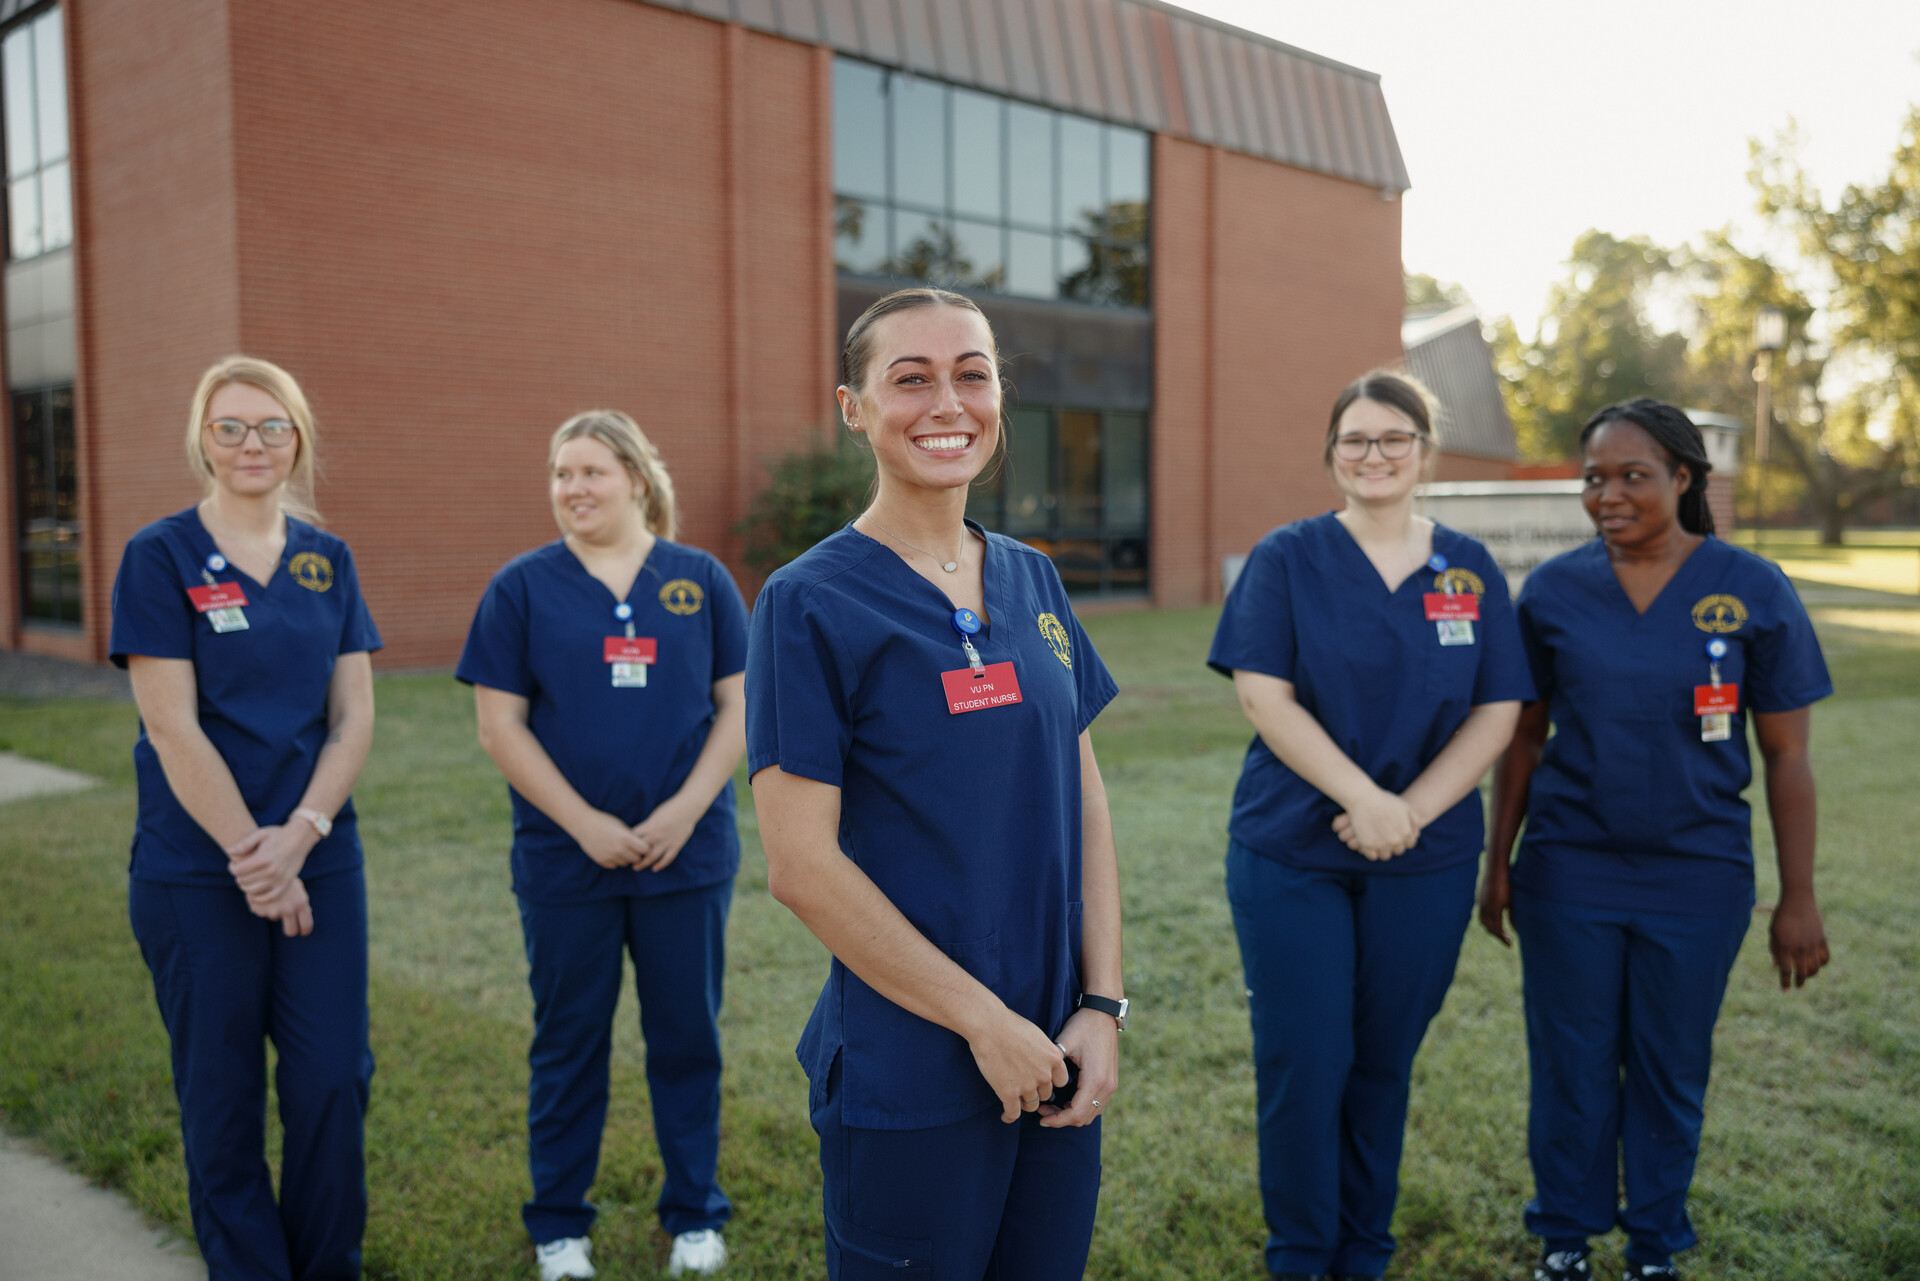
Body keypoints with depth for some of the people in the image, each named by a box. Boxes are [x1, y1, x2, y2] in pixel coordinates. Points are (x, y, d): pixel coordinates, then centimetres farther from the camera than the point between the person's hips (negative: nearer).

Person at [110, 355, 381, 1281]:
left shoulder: (327, 560, 7)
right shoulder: (161, 557, -4)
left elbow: (354, 717, 3)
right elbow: (172, 727, -10)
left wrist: (298, 836, -10)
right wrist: (249, 855, -12)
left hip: (320, 858, 3)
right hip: (195, 869, -3)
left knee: (335, 1079, 4)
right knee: (221, 1091, 7)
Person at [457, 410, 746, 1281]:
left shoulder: (700, 580, 3)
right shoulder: (523, 587, 0)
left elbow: (737, 707, 2)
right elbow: (500, 726, -3)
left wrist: (685, 809, -11)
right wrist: (585, 824, -11)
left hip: (688, 852, 1)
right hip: (565, 859, 0)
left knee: (687, 1036, 10)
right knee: (568, 1041, 11)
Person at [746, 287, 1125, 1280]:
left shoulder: (1032, 582, 6)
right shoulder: (811, 603, -11)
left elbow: (1084, 800, 8)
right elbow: (801, 864, -15)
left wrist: (1101, 1008, -1)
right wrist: (985, 1021, -13)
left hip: (1058, 1061, 6)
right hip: (909, 1078, -5)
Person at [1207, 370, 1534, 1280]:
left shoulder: (1470, 570, 6)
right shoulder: (1287, 557, -1)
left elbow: (1498, 711, 2)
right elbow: (1263, 696, -10)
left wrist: (1412, 810, -12)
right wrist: (1363, 799, -19)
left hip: (1427, 862, 2)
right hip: (1291, 853, -2)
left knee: (1385, 1062, 11)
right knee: (1303, 1064, 1)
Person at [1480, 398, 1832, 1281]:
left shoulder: (1752, 592, -5)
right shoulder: (1552, 591, -2)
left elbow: (1787, 755, -2)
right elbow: (1522, 739, 4)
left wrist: (1798, 898, -2)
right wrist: (1496, 865, 5)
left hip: (1698, 877, 0)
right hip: (1568, 872, 1)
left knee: (1671, 1073, 13)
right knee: (1571, 1068, 10)